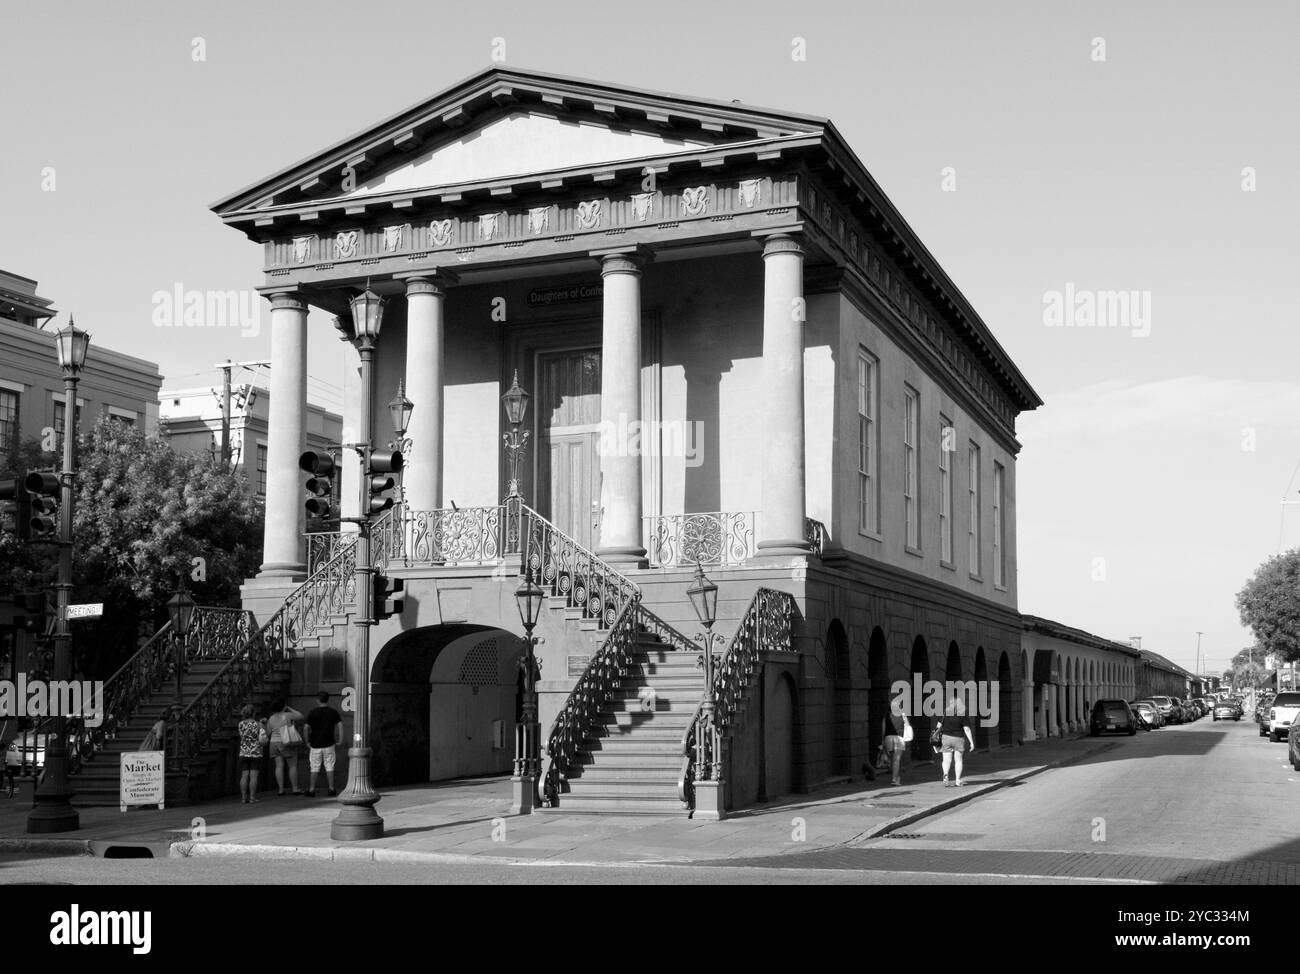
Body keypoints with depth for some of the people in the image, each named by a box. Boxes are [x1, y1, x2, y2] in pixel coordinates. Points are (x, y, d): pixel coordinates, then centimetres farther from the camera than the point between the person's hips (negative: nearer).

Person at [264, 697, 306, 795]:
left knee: (279, 766, 3)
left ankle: (280, 789, 0)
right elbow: (300, 717, 1)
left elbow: (268, 733, 7)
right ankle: (295, 788, 2)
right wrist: (290, 709, 8)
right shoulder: (287, 715, -11)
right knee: (293, 766, 3)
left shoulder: (271, 719, 3)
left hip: (275, 743, 4)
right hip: (287, 744, -4)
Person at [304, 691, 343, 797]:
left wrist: (307, 742, 1)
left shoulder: (313, 712, -3)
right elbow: (340, 725, -7)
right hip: (329, 744, 1)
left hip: (315, 744, -1)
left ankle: (312, 790, 9)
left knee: (314, 768, 6)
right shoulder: (333, 712, 2)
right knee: (329, 767, 5)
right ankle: (331, 789, 4)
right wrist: (340, 740, -2)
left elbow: (307, 728, -8)